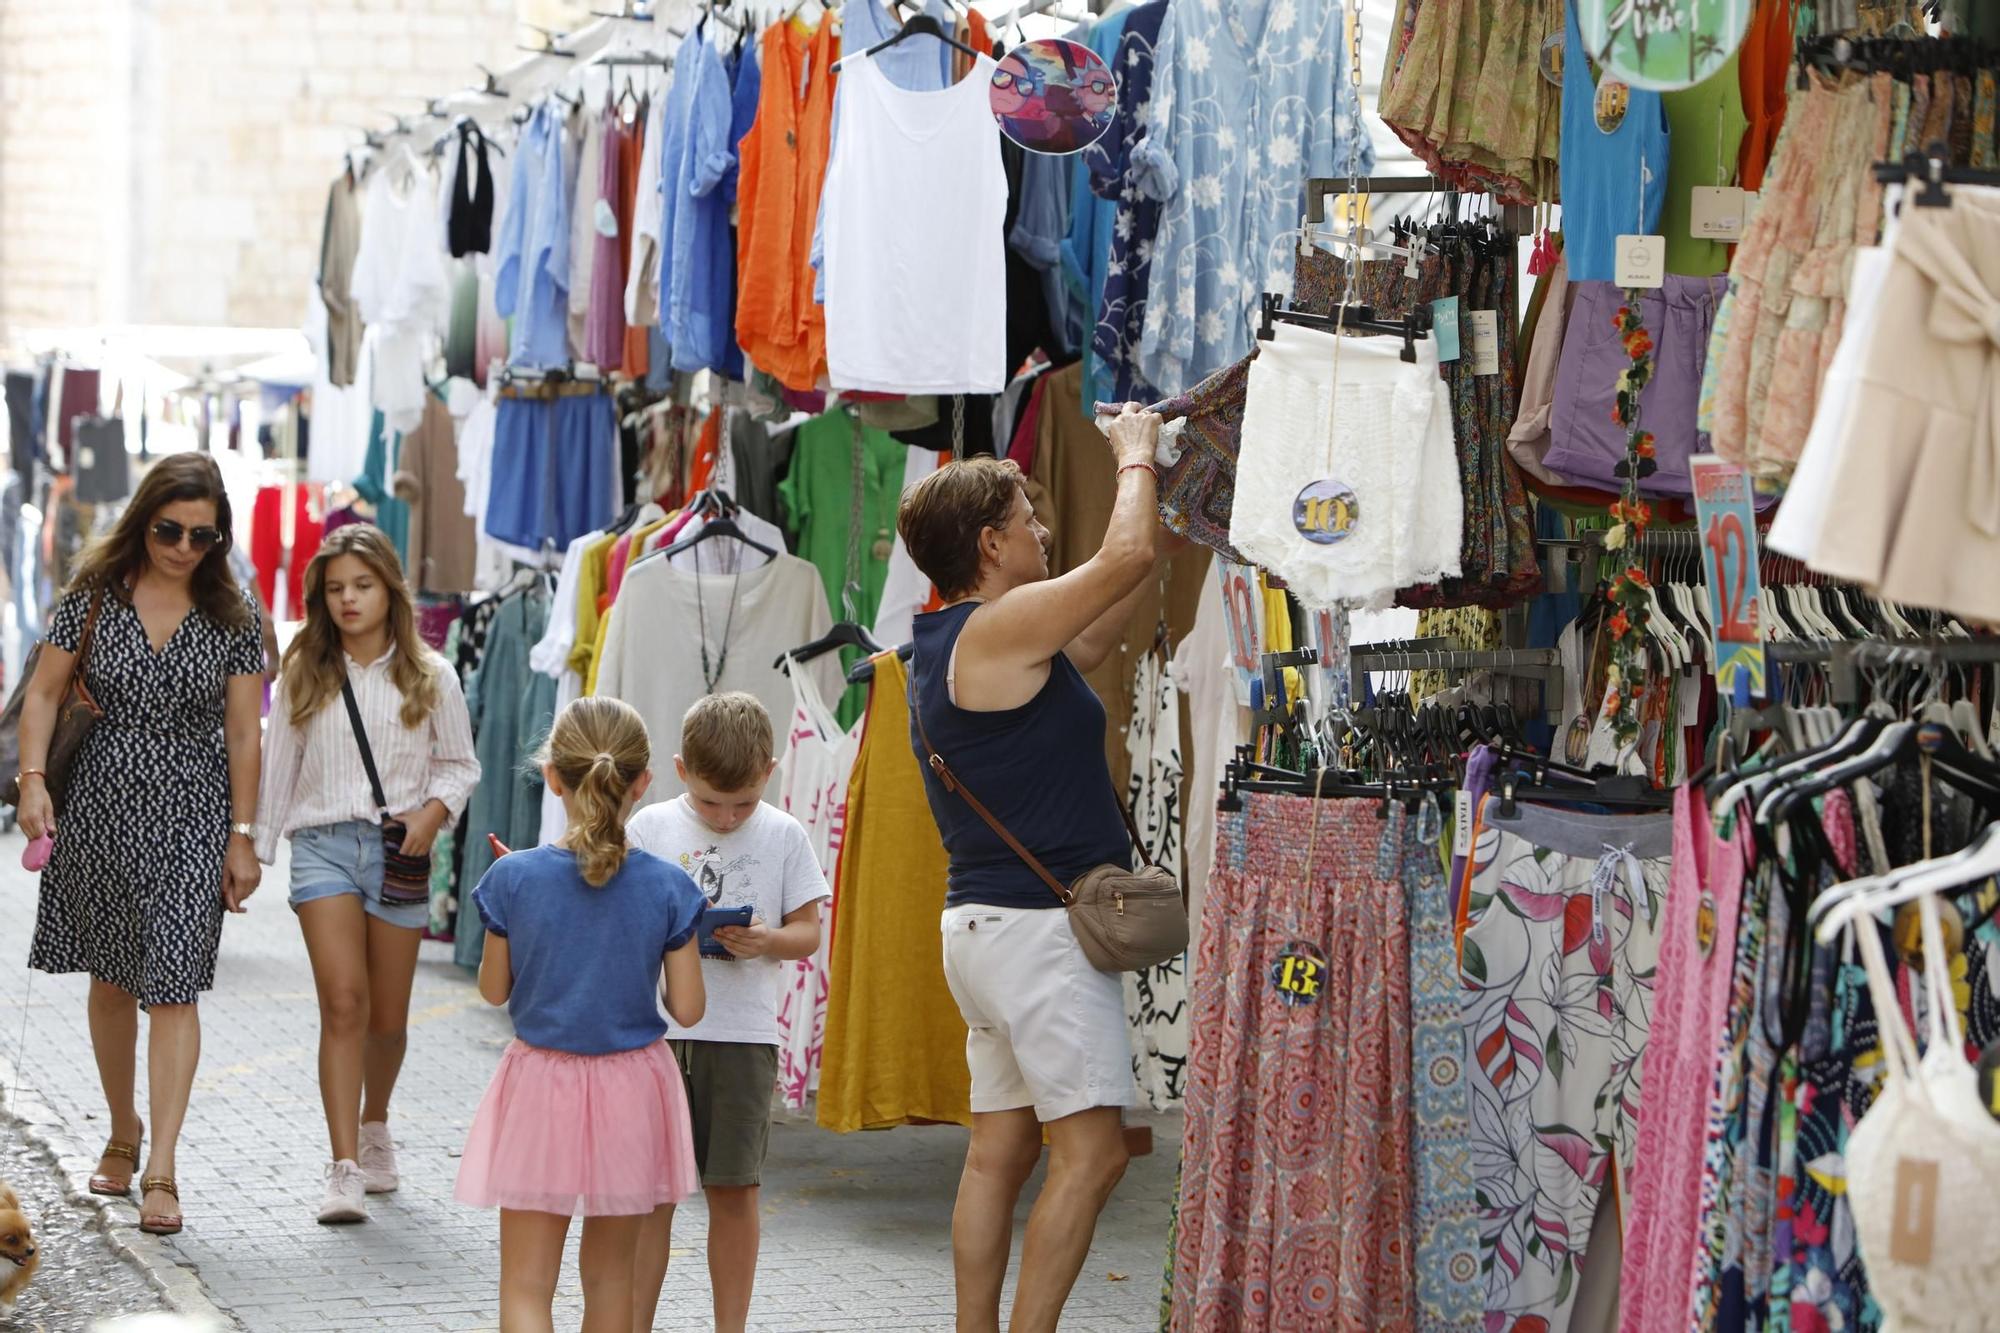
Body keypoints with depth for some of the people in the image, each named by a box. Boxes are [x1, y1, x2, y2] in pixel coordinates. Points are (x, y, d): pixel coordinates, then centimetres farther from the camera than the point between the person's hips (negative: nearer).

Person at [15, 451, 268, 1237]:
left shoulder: (233, 617, -1)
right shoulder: (95, 595, 0)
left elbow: (242, 734, 2)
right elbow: (44, 693, 3)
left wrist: (242, 838, 0)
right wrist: (32, 779, -11)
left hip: (190, 816, -2)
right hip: (100, 807, 2)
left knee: (172, 988, -10)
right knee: (110, 981, 12)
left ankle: (160, 1171, -13)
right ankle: (123, 1133, 31)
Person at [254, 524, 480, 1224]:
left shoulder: (429, 676, 5)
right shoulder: (304, 674, 7)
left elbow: (459, 765, 11)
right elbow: (278, 765, 12)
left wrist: (432, 814, -7)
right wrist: (255, 850, 12)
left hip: (398, 847, 1)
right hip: (324, 842, -1)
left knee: (388, 1017, 8)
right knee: (343, 1003, -15)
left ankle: (375, 1127, 38)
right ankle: (345, 1170, -17)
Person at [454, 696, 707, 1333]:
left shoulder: (514, 880, -12)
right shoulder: (666, 887, -11)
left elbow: (494, 990, 1)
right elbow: (686, 1008, -6)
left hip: (540, 1087, -1)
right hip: (631, 1089, 1)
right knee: (611, 1276, 18)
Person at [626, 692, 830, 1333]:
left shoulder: (784, 836, 2)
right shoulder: (650, 828, 2)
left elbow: (808, 931, 5)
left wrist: (768, 940, -14)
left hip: (743, 1037, 0)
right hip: (655, 1031, 0)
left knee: (733, 1188, 4)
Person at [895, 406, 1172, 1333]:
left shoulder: (951, 645, 15)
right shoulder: (996, 628, -14)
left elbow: (1092, 638, 27)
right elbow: (1125, 558, -16)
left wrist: (1164, 517, 26)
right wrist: (1136, 455, 3)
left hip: (988, 926, 10)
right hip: (1039, 925, -10)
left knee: (1000, 1151, 10)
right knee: (1090, 1151, -10)